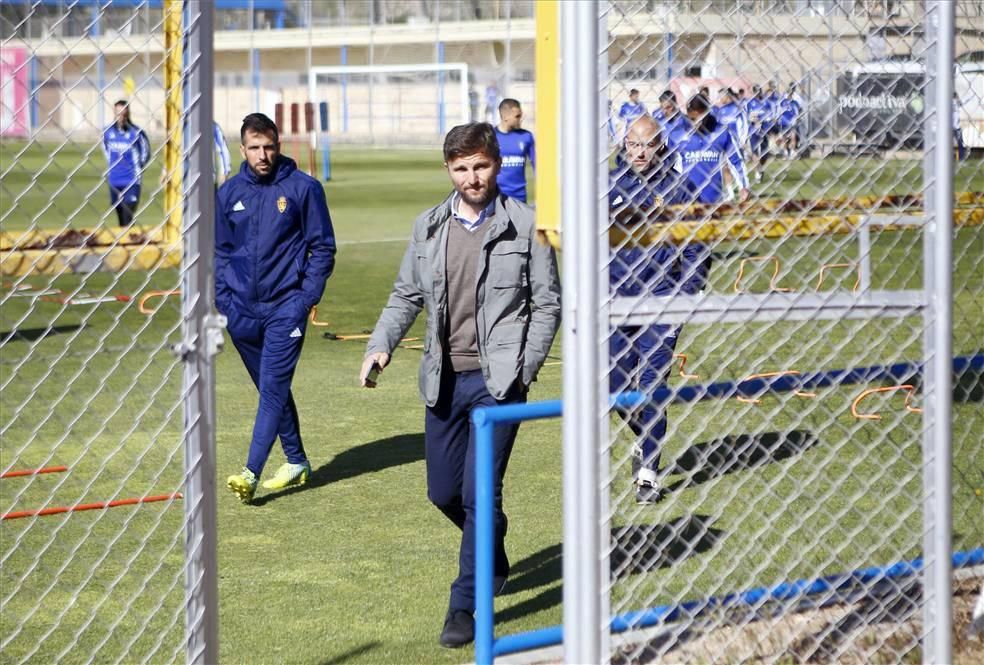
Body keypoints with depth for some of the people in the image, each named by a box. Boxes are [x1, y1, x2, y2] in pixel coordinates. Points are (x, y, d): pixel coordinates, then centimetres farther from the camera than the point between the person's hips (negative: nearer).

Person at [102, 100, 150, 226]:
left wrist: (138, 171, 5)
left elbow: (146, 154, 4)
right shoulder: (108, 132, 2)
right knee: (121, 218, 12)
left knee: (128, 219, -12)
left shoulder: (136, 133, -10)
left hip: (132, 182, -4)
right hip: (114, 181, 4)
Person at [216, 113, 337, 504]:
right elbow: (220, 251, 14)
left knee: (273, 388, -12)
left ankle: (251, 473, -19)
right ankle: (296, 461, 26)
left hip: (286, 307, -5)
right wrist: (223, 299, 3)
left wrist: (308, 297, -8)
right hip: (241, 310, 5)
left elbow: (323, 248, 0)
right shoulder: (229, 193, 7)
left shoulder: (303, 188, -3)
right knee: (271, 388, 13)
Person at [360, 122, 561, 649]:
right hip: (444, 378, 5)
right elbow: (406, 295, 15)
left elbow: (547, 303, 0)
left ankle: (465, 606, -2)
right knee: (443, 491, 12)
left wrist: (524, 368, -9)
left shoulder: (526, 225, -3)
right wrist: (381, 345, -2)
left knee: (479, 492, -11)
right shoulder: (428, 228, 8)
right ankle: (493, 559, 40)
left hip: (498, 379, -5)